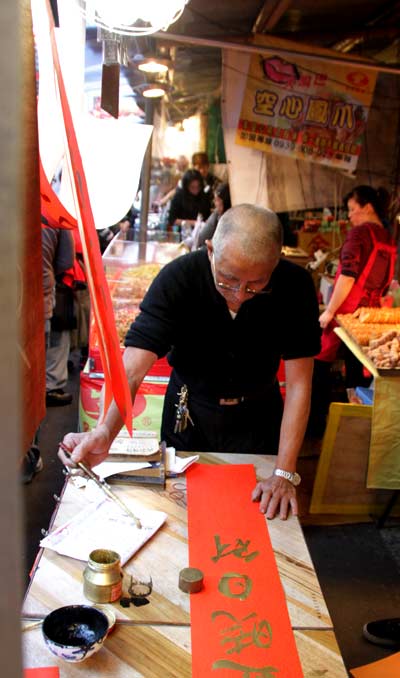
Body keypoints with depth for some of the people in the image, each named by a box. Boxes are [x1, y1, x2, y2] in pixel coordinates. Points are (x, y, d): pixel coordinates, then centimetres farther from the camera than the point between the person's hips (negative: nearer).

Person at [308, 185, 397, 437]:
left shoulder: (360, 232, -11)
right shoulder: (389, 240, 11)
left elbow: (348, 276, -19)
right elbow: (385, 283, 16)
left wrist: (329, 311, -16)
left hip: (346, 311, -7)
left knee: (320, 365, 2)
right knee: (356, 368, 14)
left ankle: (316, 422, 7)